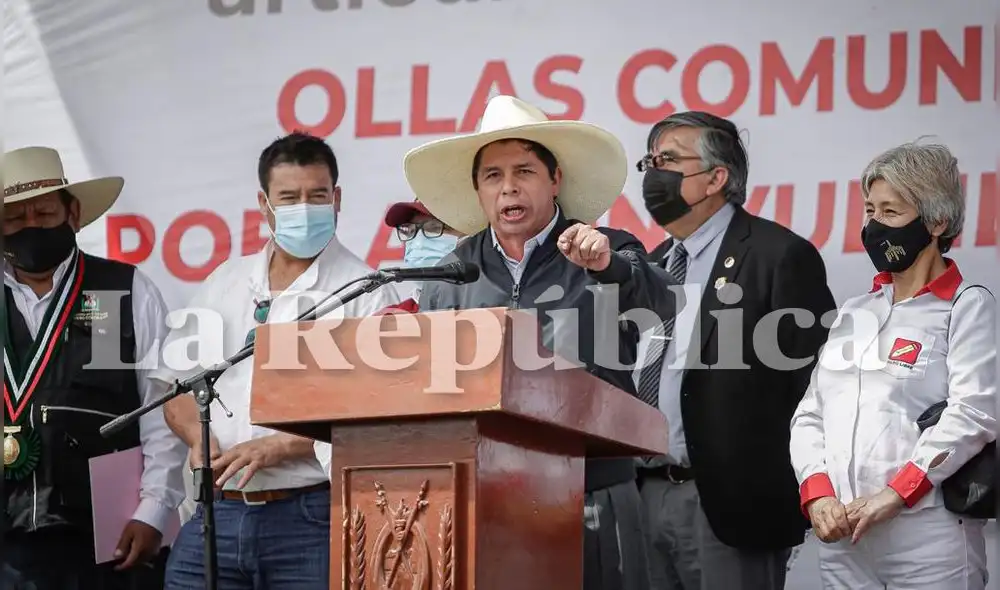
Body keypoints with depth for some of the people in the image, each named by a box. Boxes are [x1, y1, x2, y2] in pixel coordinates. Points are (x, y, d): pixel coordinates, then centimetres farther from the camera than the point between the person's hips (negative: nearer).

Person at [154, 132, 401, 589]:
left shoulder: (365, 293, -1)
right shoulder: (224, 283, 15)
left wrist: (280, 446, -15)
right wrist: (199, 435, -2)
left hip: (310, 517, -4)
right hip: (218, 513, 4)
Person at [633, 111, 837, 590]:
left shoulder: (780, 256, -7)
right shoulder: (654, 265, 18)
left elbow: (814, 382, -11)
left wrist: (790, 493, -13)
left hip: (733, 504, -7)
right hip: (646, 495, 7)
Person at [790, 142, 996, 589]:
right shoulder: (855, 314, 18)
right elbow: (810, 414, 13)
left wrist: (893, 495, -18)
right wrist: (817, 493, -5)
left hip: (927, 539, -5)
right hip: (841, 537, 5)